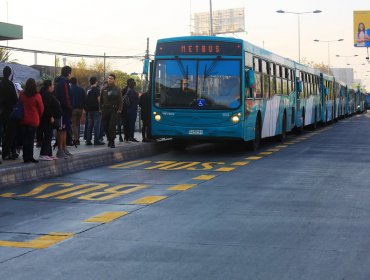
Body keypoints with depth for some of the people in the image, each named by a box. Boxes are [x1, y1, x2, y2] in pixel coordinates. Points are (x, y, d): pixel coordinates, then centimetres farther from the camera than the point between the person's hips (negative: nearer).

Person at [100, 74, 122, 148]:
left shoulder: (117, 90, 5)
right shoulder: (104, 89, 13)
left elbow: (120, 101, 1)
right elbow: (101, 100, 15)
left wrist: (119, 109, -9)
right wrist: (101, 108, 6)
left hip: (113, 110, -4)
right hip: (105, 110, 4)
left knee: (112, 126, -11)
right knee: (105, 126, 4)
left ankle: (112, 142, -8)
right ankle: (109, 140, 18)